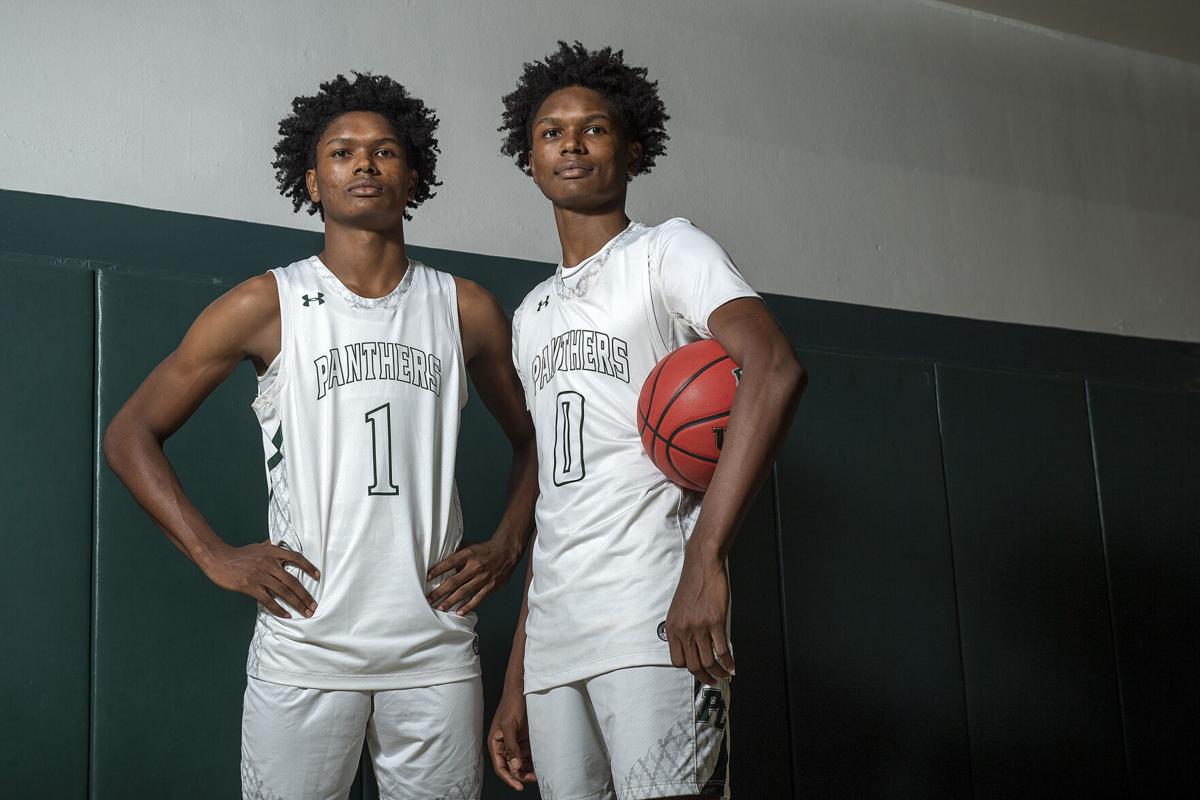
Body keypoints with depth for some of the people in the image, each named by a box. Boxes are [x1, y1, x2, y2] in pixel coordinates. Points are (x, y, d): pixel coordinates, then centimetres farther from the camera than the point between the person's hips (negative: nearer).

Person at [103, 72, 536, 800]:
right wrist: (214, 556, -4)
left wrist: (507, 545, 5)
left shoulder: (466, 310, 8)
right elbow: (131, 434, 5)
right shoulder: (268, 307, 1)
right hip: (303, 650, -2)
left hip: (436, 649, 2)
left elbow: (532, 438, 20)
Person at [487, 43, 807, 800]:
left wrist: (706, 558, -27)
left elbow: (775, 368, -18)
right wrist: (516, 683, 17)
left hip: (651, 624, -6)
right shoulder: (531, 315, 22)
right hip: (553, 640, 6)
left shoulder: (667, 250, 2)